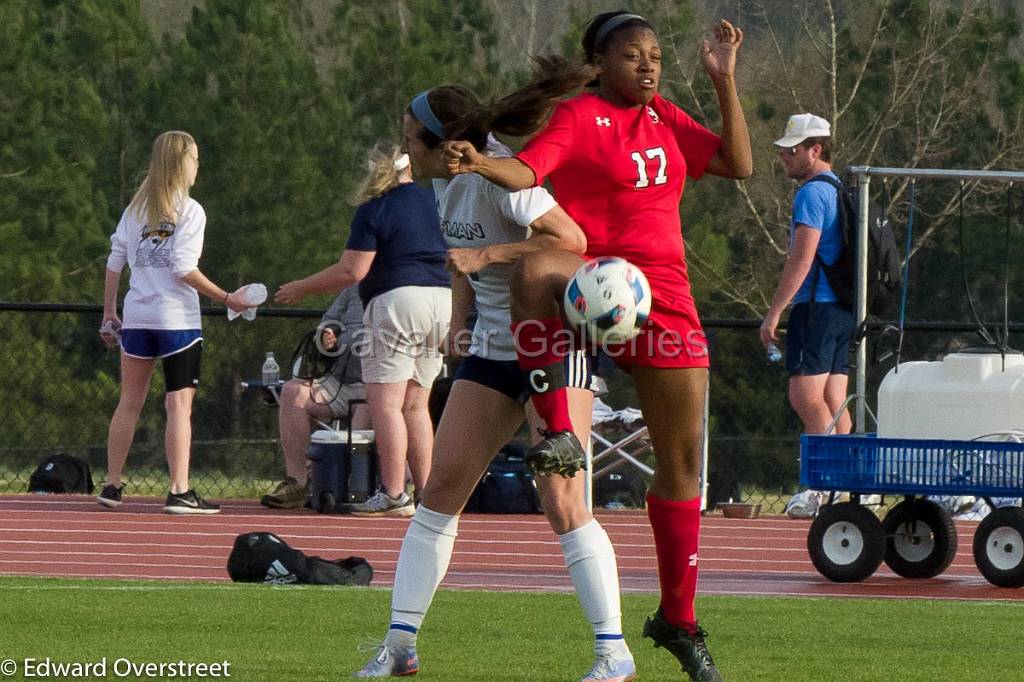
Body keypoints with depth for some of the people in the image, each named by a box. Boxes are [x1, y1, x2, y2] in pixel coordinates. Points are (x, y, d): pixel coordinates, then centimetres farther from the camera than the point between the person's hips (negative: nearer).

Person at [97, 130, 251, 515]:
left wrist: (109, 313, 18)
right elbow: (184, 269, -14)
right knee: (179, 403, -4)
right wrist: (226, 299, -9)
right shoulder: (189, 211, -7)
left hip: (136, 317, 5)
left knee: (130, 401, 13)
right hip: (178, 320, -5)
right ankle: (179, 493, -8)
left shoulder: (136, 209, 9)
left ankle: (112, 486, 16)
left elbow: (115, 262, 10)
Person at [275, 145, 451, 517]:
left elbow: (353, 271, -9)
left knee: (385, 402, -6)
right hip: (443, 300, 7)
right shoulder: (434, 200, 13)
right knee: (414, 404, 12)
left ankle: (393, 495, -14)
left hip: (399, 300, -7)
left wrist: (302, 288, 2)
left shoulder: (373, 211, -5)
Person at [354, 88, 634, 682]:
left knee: (561, 499, -14)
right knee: (441, 487, 3)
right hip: (493, 346, 9)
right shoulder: (447, 180, 7)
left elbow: (571, 238, -29)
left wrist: (488, 255, -29)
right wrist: (459, 320, 10)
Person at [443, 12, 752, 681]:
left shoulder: (666, 119, 16)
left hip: (665, 296, 6)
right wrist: (480, 163, -41)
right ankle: (557, 429, -39)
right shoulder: (577, 118, -3)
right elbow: (525, 172, -20)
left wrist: (725, 79, 10)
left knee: (682, 459, 6)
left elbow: (737, 163, 14)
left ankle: (678, 619, 18)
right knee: (535, 270, -43)